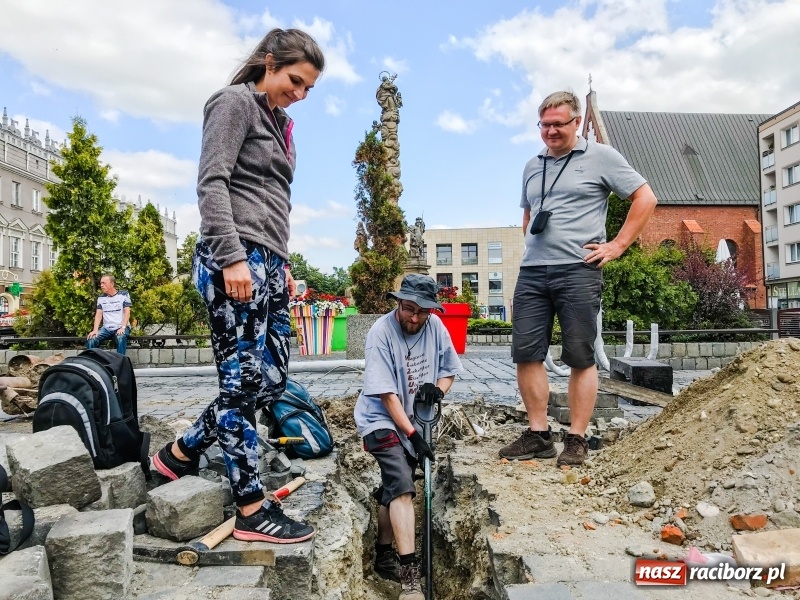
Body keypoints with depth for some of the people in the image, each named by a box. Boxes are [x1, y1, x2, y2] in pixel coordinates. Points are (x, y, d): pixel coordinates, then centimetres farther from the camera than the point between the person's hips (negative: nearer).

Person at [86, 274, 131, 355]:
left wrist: (123, 327, -21)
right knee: (91, 339, -23)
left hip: (121, 327, -4)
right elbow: (98, 314, 4)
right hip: (107, 328, 4)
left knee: (120, 338, -38)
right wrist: (95, 330, -12)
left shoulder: (123, 294, 1)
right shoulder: (101, 298, 13)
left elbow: (127, 312, -7)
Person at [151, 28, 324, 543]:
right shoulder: (236, 101, 0)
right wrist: (232, 256, -21)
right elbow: (212, 183, -12)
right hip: (236, 261, -9)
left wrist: (282, 264, 20)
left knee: (272, 381, 7)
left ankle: (180, 454, 22)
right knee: (244, 382, -5)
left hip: (267, 264, 9)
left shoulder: (277, 123, 25)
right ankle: (253, 511, 5)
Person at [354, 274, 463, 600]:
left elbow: (448, 370, 7)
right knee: (402, 486, -20)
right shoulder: (381, 332, -21)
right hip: (382, 420, -5)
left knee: (394, 489, 17)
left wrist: (438, 388, -14)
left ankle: (384, 556, 35)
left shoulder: (435, 326, -6)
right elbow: (387, 394, -22)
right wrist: (412, 434, -23)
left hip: (414, 420, 6)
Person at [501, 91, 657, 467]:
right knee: (526, 354, 1)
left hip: (578, 271, -5)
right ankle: (538, 435, 11)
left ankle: (576, 441, 9)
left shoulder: (600, 157, 3)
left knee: (580, 358, -1)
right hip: (531, 272, 6)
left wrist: (617, 245, -4)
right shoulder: (532, 167, 19)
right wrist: (531, 244, 15)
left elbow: (645, 198, 3)